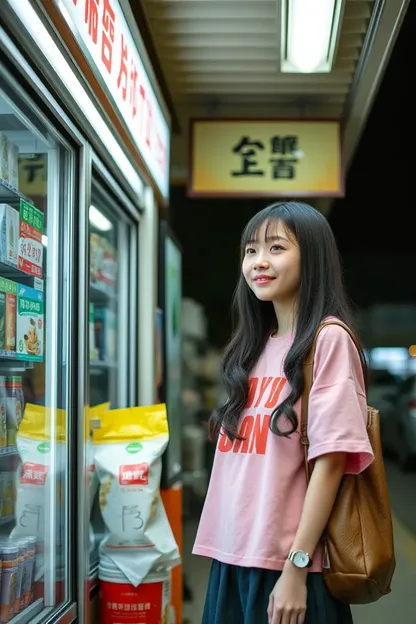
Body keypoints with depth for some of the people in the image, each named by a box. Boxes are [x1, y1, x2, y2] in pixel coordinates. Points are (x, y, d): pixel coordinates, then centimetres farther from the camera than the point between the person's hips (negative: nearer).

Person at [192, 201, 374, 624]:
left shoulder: (328, 339, -9)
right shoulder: (254, 347, 11)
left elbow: (331, 459, -14)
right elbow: (239, 461, 13)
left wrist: (297, 566, -17)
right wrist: (220, 552, 7)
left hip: (289, 564, -6)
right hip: (232, 557, 6)